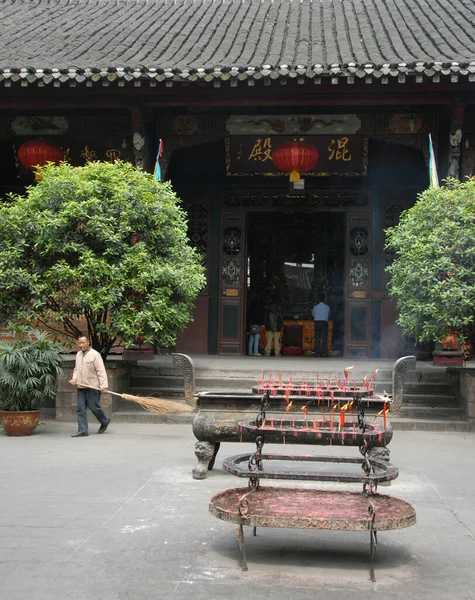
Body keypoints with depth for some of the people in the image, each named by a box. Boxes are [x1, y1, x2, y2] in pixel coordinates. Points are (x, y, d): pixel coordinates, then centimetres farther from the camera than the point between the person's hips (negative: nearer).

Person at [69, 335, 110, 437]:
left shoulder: (95, 354, -9)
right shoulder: (78, 355, 13)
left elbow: (101, 371, -13)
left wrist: (103, 385, -20)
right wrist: (74, 378, 3)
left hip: (93, 386, -7)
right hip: (81, 387, 7)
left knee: (93, 407, -2)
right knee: (80, 409, 2)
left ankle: (105, 422, 22)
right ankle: (82, 430, 6)